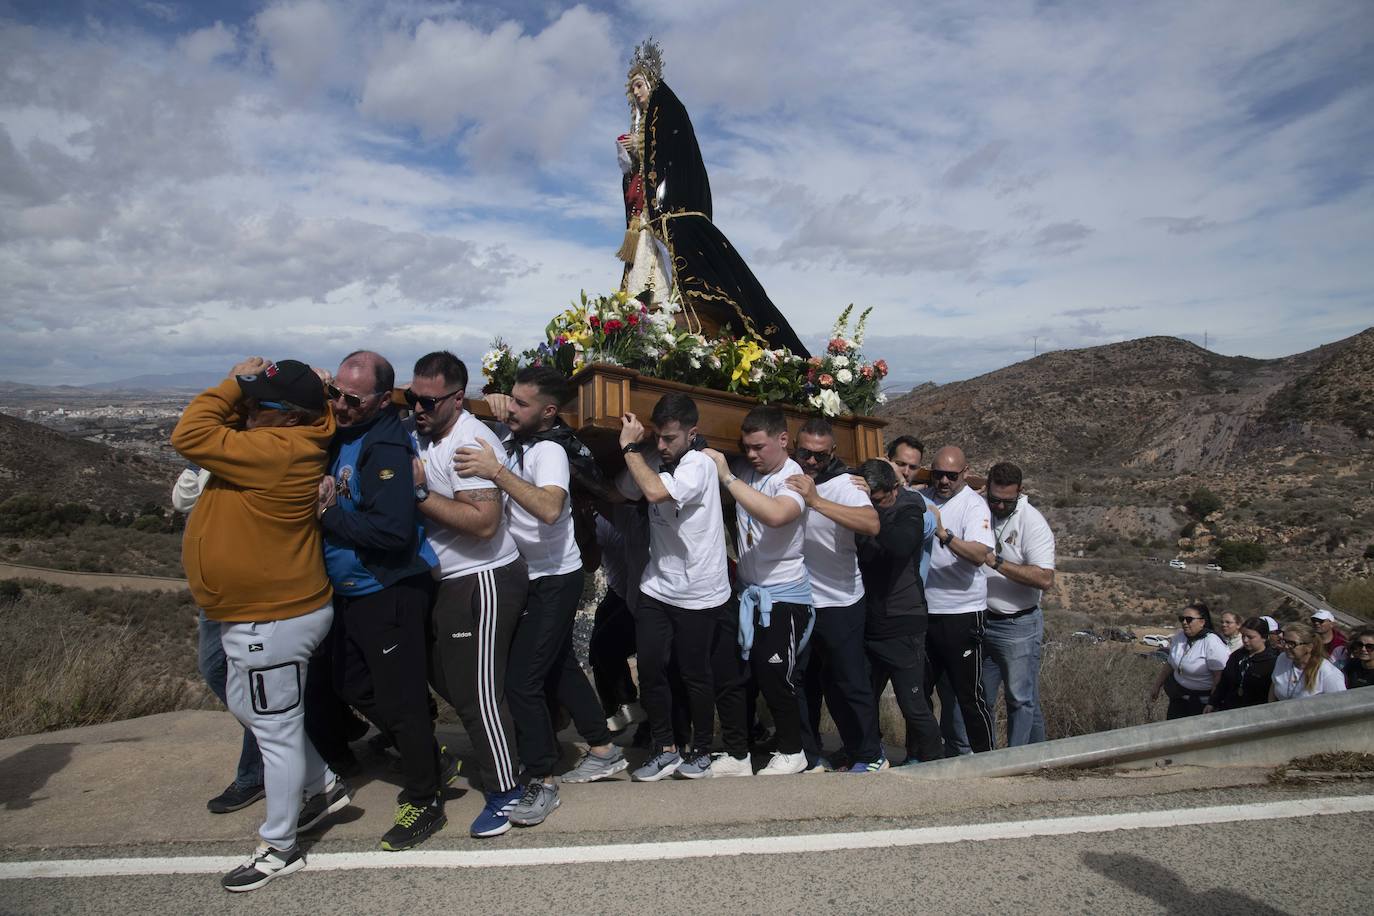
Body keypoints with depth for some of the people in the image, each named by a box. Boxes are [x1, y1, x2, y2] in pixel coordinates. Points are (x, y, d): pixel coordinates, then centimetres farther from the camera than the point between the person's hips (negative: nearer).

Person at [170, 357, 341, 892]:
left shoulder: (276, 451, -26)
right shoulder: (287, 442, 3)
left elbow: (191, 435, -25)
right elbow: (232, 423, 16)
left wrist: (232, 383, -15)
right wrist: (242, 387, 0)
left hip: (272, 621, -10)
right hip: (272, 609, 10)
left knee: (277, 731, 5)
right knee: (247, 707, 27)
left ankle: (280, 848, 23)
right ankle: (324, 786, 38)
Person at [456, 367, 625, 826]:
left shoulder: (549, 451, -21)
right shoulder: (508, 441, 3)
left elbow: (549, 509, -39)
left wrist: (496, 471, -39)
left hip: (555, 579, -9)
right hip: (530, 576, 9)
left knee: (521, 678, -8)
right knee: (559, 666, 19)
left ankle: (542, 780, 8)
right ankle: (603, 750, 35)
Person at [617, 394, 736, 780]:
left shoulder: (699, 464, -17)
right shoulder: (653, 460, 1)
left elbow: (655, 492, -32)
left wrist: (630, 447, -21)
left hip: (699, 593, -5)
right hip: (657, 588, 5)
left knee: (695, 675, 8)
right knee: (650, 669, 3)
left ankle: (701, 750, 28)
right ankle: (665, 749, 20)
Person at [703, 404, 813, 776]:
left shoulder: (794, 478, -16)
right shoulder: (744, 470, 1)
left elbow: (776, 515, -37)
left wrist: (728, 477, -33)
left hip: (783, 597, -6)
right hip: (746, 592, 6)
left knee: (774, 678, 0)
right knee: (725, 672, 7)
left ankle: (792, 752, 23)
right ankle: (735, 755, 21)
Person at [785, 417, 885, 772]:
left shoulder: (844, 483, -14)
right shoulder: (787, 479, -1)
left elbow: (871, 524, -33)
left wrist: (817, 501, -38)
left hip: (840, 602, -4)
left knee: (847, 682, 5)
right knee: (801, 680, 13)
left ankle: (869, 756, 23)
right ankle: (807, 756, 27)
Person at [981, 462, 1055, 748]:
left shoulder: (1032, 522, -13)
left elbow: (1045, 579, -23)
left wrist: (996, 562, -26)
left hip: (1018, 626, -5)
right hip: (980, 621, 5)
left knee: (1022, 700, 6)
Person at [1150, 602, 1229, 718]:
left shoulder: (1212, 643, -20)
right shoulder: (1179, 637, 1)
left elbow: (1220, 676, -23)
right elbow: (1170, 664, 11)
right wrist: (1157, 686, 16)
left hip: (1201, 701, -6)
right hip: (1178, 696, 6)